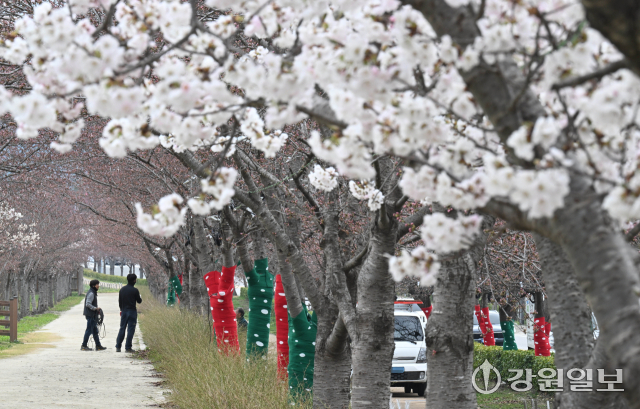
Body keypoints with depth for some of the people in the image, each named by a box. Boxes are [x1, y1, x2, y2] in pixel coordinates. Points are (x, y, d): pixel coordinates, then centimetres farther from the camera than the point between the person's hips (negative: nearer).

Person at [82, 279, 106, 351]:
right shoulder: (91, 293, -16)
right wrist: (96, 308, -18)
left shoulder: (93, 293, 15)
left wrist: (97, 309, 14)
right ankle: (84, 346, 0)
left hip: (93, 315, 10)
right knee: (89, 330, -5)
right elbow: (88, 304, -23)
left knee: (95, 331, 13)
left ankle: (98, 346, 18)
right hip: (91, 315, -10)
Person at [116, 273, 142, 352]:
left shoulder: (122, 289, 6)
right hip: (132, 311, -5)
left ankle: (118, 347, 8)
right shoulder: (135, 290, -10)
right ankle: (128, 347, -3)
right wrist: (139, 297, 20)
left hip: (124, 311, 5)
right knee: (130, 330, -1)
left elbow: (119, 301, 11)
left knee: (122, 329, 10)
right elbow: (139, 301, -2)